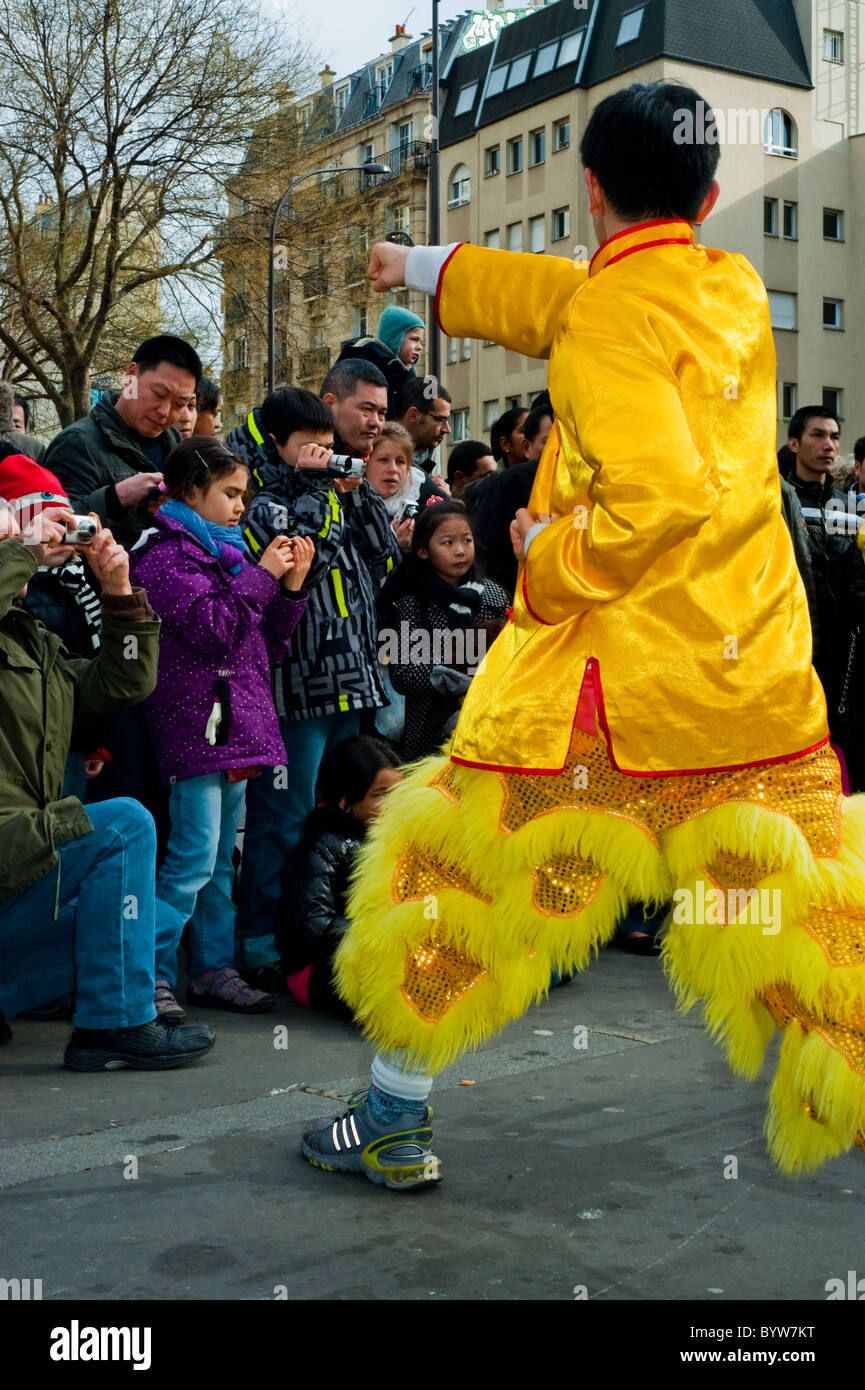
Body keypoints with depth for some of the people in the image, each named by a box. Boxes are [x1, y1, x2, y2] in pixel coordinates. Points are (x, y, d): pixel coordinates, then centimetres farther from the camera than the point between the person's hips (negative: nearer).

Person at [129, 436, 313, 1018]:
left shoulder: (226, 552, 21)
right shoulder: (167, 554, -5)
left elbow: (267, 647, 19)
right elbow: (211, 627, -19)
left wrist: (291, 587, 7)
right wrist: (261, 575, -11)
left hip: (238, 724, 9)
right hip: (196, 722, -9)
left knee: (222, 860, 12)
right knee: (194, 858, -10)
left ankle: (215, 970, 18)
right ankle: (153, 975, -3)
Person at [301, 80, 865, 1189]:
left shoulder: (607, 315, -11)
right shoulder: (736, 287, 11)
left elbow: (661, 495, -25)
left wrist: (549, 558, -7)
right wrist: (425, 268, 37)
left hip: (612, 679, -5)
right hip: (762, 681, 6)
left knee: (453, 880, 14)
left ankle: (395, 1120, 28)